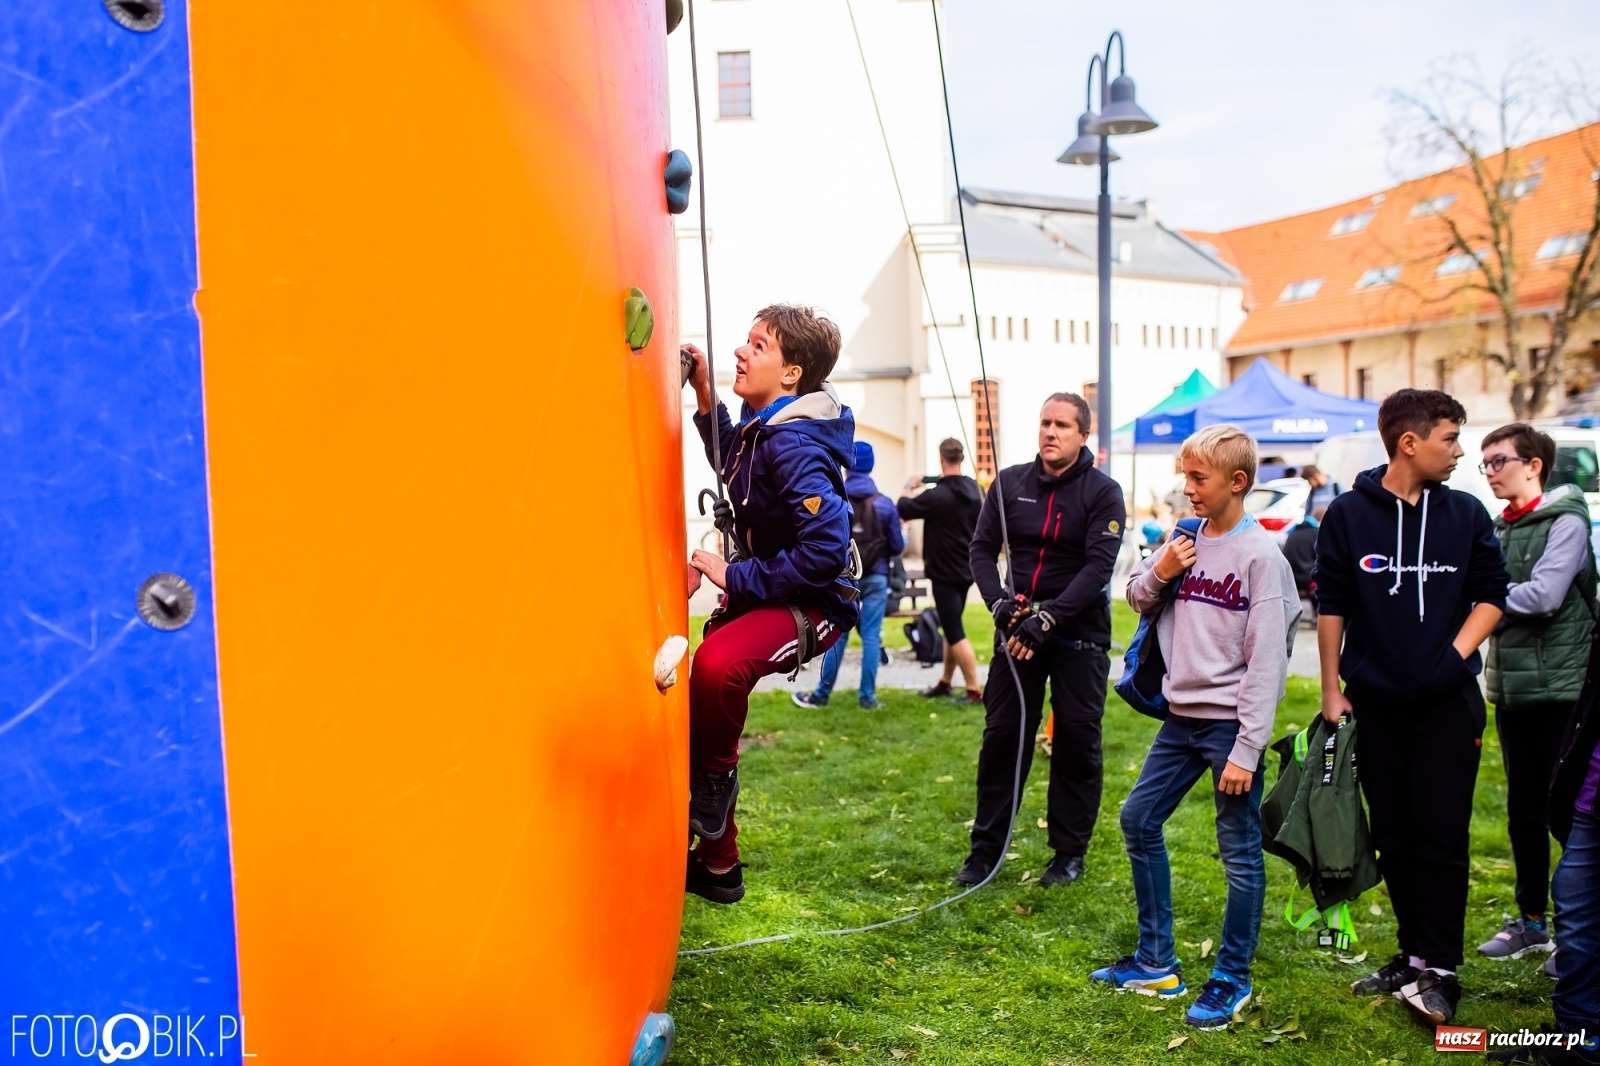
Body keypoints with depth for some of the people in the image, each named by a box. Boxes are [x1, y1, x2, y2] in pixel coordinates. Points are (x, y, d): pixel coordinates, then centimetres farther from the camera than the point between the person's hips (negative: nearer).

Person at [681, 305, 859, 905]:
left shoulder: (793, 445, -25)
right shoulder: (762, 426, 3)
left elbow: (827, 547, -33)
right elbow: (735, 465, 26)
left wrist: (737, 578, -23)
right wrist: (704, 395, 11)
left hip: (812, 603, -10)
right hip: (761, 593, 10)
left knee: (717, 664, -38)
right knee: (700, 692, 12)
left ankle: (715, 779, -7)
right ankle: (718, 866, 28)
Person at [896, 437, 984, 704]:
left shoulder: (937, 495, -21)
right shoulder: (976, 490, 3)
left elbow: (903, 509, -10)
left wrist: (909, 488, 11)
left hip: (945, 572, -8)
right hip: (966, 569, 8)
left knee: (955, 632, -4)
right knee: (951, 627, 18)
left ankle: (974, 690, -4)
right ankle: (945, 683, 27)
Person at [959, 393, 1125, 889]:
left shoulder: (1103, 492, -4)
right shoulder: (1010, 482, 5)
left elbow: (1099, 565, -14)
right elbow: (981, 548, 5)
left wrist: (1047, 618, -23)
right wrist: (1000, 602, -13)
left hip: (1079, 634, -2)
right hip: (1017, 627, 3)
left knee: (1077, 741, 4)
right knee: (1001, 736, 4)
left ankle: (1069, 853, 16)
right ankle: (986, 847, 14)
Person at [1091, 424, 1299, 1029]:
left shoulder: (1260, 555, -12)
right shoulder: (1185, 540, 6)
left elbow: (1266, 660, -14)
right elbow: (1136, 600, 16)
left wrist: (1247, 751, -17)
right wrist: (1159, 573, -6)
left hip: (1229, 723, -7)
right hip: (1181, 716, 7)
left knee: (1240, 852, 2)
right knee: (1138, 821, 12)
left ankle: (1232, 980, 18)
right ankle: (1156, 962, 25)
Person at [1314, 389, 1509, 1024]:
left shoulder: (1466, 515, 1)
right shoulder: (1349, 515, -2)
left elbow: (1491, 593, 8)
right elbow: (1331, 606, 3)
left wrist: (1456, 654, -6)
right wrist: (1331, 690, 2)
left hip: (1446, 703, 0)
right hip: (1374, 704, 1)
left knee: (1442, 836, -3)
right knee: (1394, 838, 10)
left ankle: (1439, 971, 4)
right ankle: (1414, 956, 23)